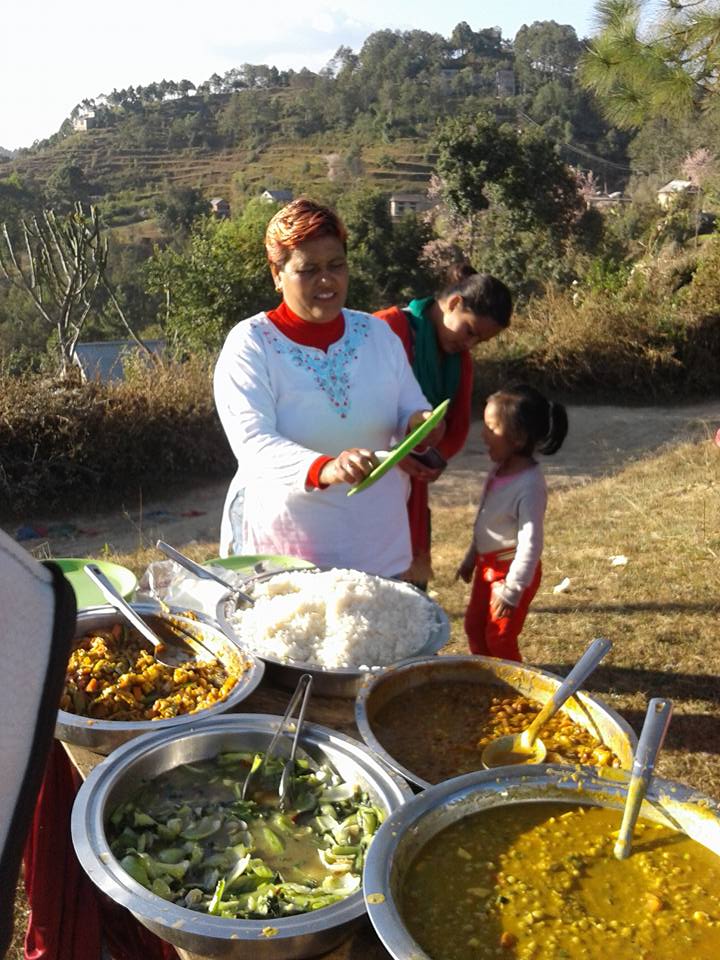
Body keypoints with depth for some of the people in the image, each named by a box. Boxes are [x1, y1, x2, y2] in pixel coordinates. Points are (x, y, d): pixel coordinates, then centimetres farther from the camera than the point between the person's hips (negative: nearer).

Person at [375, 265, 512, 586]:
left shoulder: (460, 359, 12)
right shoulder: (390, 328, -14)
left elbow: (458, 425, 8)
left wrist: (436, 458, -13)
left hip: (411, 476, 8)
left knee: (412, 571, 14)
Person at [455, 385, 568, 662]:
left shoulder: (529, 485, -27)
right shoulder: (499, 468, -1)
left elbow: (531, 543, -26)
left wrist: (512, 589, -23)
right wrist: (471, 558, 20)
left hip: (511, 570, -9)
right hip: (488, 564, 9)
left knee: (500, 639, 5)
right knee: (474, 627, 20)